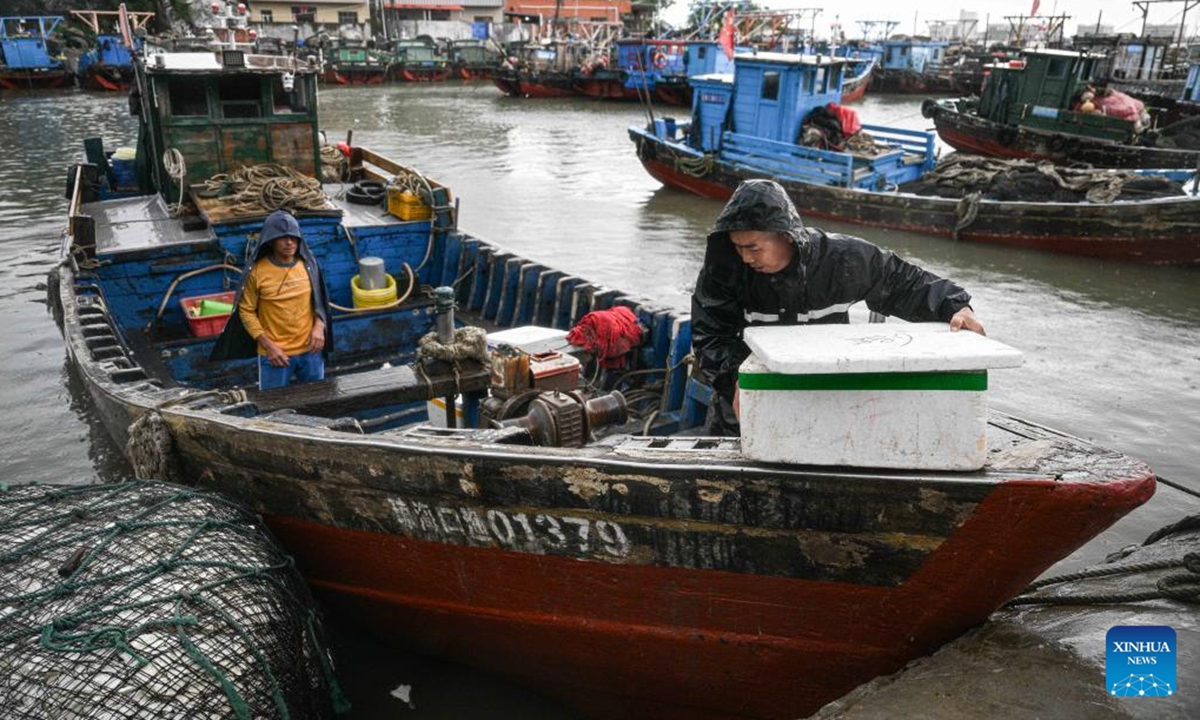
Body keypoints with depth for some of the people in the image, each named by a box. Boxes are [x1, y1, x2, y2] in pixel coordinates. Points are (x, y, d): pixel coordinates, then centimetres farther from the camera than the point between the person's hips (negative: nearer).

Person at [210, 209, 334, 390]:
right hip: (275, 353, -3)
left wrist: (319, 327, -9)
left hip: (310, 350, 3)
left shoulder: (308, 265, -3)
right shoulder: (257, 271, -13)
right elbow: (246, 311, -7)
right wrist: (268, 345, -14)